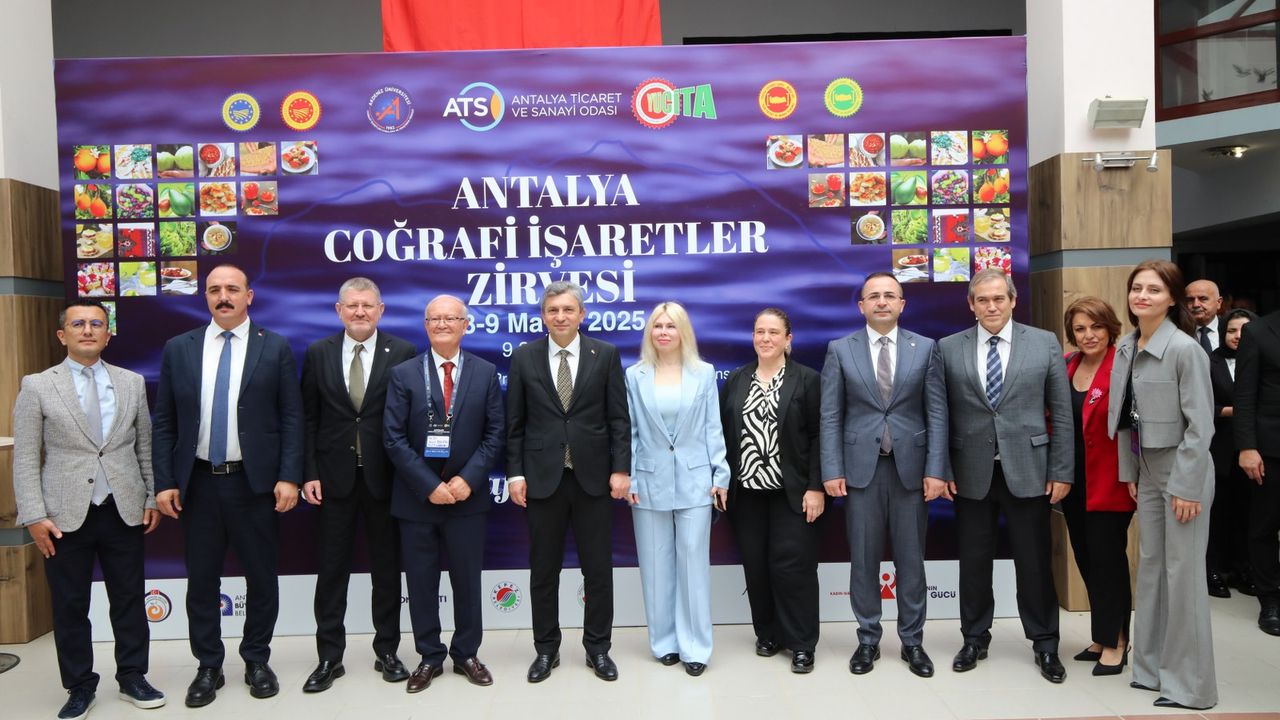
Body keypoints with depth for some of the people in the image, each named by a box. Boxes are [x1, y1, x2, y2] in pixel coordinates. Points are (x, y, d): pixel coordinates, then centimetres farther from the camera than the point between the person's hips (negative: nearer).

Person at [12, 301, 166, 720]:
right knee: (70, 606, 8)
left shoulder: (132, 383, 7)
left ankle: (132, 677, 23)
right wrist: (34, 516, -7)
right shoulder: (37, 386, 1)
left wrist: (153, 498, 6)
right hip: (66, 515, -2)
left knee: (130, 599, 9)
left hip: (125, 511, 2)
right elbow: (25, 458, -1)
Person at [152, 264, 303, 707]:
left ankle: (257, 662, 25)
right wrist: (164, 482, -1)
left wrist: (288, 478, -10)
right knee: (201, 580, 9)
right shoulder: (178, 349, 6)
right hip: (197, 483, 2)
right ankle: (208, 667, 25)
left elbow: (291, 419, -2)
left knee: (262, 578, 8)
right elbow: (164, 422, 6)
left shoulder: (275, 348, 0)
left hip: (255, 482, -1)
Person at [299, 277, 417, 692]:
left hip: (384, 477, -1)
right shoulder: (318, 353, 4)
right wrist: (309, 473, -2)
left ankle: (387, 650, 24)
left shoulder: (402, 353, -3)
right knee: (332, 568, 8)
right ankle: (329, 657, 20)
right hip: (335, 477, 1)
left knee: (386, 567, 10)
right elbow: (308, 418, 4)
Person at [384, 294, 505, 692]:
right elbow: (394, 438, -6)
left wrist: (468, 479, -12)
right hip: (416, 495, 0)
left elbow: (494, 434, 0)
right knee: (421, 581, 9)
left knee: (467, 580, 10)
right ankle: (429, 657, 24)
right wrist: (429, 485, -13)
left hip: (467, 494, 0)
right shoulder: (404, 374, -1)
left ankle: (466, 654, 26)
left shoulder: (485, 372, 2)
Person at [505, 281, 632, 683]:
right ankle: (546, 649, 25)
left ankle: (598, 648, 23)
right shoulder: (523, 358, 3)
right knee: (544, 569, 10)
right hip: (543, 477, 1)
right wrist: (515, 473, -3)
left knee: (598, 568, 7)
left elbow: (619, 419, 1)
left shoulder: (606, 355, 2)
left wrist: (620, 469, -6)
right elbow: (515, 423, 3)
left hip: (594, 476, 0)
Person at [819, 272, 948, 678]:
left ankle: (912, 641, 23)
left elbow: (937, 414, 2)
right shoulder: (840, 350, 3)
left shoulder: (925, 348, 4)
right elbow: (831, 416, 1)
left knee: (911, 559, 8)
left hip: (911, 467, 1)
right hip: (861, 468, 0)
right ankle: (868, 640, 21)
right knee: (863, 559, 7)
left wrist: (936, 470, -5)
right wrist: (832, 471, -6)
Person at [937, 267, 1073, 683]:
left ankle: (1044, 644, 25)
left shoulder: (1045, 343, 2)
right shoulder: (948, 348, 2)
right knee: (974, 560, 10)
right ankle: (975, 638, 26)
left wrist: (1061, 472, -2)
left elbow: (1061, 413, 2)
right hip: (971, 473, 1)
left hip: (1028, 470, 0)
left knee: (1034, 561, 8)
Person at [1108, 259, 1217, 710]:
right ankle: (1153, 667, 25)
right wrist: (1129, 473, 11)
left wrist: (1186, 486, -17)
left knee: (1182, 573, -1)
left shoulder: (1184, 349, -16)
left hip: (1182, 471, -7)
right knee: (1151, 567, 13)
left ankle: (1190, 684, 12)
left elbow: (1200, 424, -17)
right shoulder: (1125, 349, 5)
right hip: (1147, 471, 7)